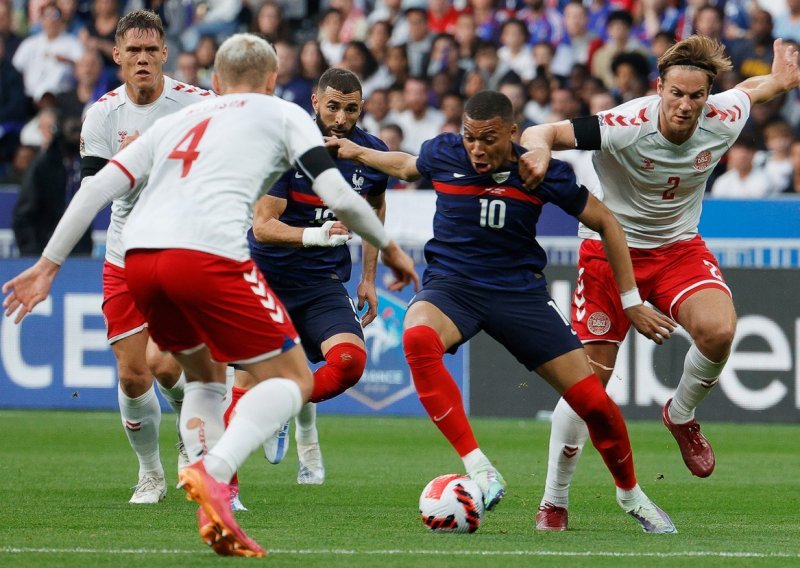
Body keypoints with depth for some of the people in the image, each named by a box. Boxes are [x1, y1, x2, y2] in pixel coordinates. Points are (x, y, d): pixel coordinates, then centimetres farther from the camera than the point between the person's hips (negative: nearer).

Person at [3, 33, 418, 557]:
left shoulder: (179, 120, 31)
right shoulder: (282, 114, 19)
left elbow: (99, 187, 23)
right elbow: (338, 196, 8)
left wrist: (49, 265, 26)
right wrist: (389, 247, 24)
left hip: (139, 258, 5)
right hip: (208, 255, -5)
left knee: (205, 375, 28)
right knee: (293, 380, 6)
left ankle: (213, 513, 11)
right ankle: (213, 472, -20)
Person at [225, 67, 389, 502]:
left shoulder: (371, 155, -3)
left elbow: (375, 209, 19)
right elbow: (263, 226, -22)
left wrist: (368, 278, 16)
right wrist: (316, 235, -39)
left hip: (324, 282, 3)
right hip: (267, 275, -3)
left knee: (350, 360, -21)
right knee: (249, 382, -11)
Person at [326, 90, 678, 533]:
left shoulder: (542, 171, -11)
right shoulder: (443, 154, -8)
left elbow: (604, 222, 0)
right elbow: (407, 167, 20)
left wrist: (631, 302, -1)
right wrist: (355, 152, 21)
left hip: (519, 291, 0)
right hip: (451, 284, 0)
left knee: (593, 401, -5)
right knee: (418, 338, -38)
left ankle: (630, 494, 27)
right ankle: (479, 470, -38)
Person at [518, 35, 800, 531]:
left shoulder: (722, 122, -15)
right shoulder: (626, 126, -28)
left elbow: (750, 89, 9)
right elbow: (541, 134, -33)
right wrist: (539, 148, -55)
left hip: (679, 247, 3)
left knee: (719, 330, -28)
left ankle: (682, 415, 5)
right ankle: (554, 502, 11)